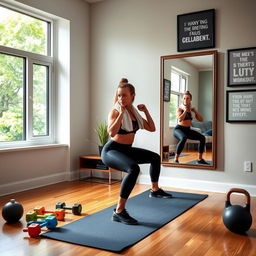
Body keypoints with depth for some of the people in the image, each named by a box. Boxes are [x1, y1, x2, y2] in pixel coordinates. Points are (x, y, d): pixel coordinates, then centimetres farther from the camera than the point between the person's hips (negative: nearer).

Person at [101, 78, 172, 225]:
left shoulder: (134, 112, 7)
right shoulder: (115, 112, -14)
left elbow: (152, 129, 12)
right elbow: (112, 133, -33)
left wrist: (146, 112, 3)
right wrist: (121, 113, -29)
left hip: (126, 150, 8)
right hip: (111, 150, -8)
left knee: (155, 157, 21)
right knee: (134, 168, -37)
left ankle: (155, 190, 42)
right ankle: (119, 212, -32)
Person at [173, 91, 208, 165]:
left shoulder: (191, 109, 7)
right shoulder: (179, 109, -8)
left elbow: (201, 119, 5)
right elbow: (180, 119, -27)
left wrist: (195, 111, -7)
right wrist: (185, 110, -17)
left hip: (188, 130, 6)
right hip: (178, 129, -6)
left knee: (202, 137, -9)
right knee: (183, 138, -39)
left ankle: (200, 159, 3)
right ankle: (176, 159, -30)